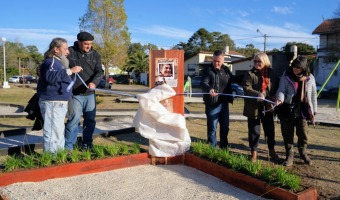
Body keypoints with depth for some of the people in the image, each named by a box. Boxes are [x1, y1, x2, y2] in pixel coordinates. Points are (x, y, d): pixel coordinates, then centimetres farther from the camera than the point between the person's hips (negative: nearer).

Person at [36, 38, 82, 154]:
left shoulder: (58, 61, 19)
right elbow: (51, 77, -35)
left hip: (58, 103, 11)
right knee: (53, 133, -9)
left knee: (59, 132, 19)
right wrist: (70, 71, -34)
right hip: (52, 103, -11)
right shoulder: (51, 61, -14)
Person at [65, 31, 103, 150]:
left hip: (90, 93, 4)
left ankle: (87, 143, 25)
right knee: (74, 118, -7)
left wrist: (94, 82, -23)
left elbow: (99, 72, -6)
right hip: (75, 93, -4)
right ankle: (68, 146, 4)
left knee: (90, 119, 10)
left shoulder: (95, 55, 5)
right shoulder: (70, 52, -5)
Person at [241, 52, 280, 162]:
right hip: (253, 107, -3)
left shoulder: (272, 74, 5)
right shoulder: (250, 74, -5)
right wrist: (258, 94, -31)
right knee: (254, 131, 5)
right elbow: (246, 88, -16)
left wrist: (276, 97, -6)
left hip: (268, 107, 3)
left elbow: (278, 87, 13)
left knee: (270, 130, 15)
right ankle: (254, 153, 20)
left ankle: (272, 151, 34)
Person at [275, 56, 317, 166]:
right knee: (287, 134, 7)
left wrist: (314, 109, 13)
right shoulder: (286, 76, -7)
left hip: (303, 110, 1)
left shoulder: (310, 78, 0)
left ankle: (303, 153, 31)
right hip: (287, 109, -1)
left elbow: (313, 94, 9)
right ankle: (289, 155, 21)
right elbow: (281, 89, -12)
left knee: (303, 133, 9)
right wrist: (279, 99, -33)